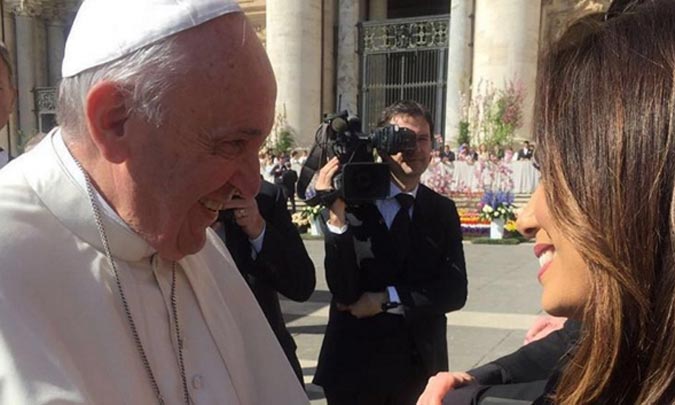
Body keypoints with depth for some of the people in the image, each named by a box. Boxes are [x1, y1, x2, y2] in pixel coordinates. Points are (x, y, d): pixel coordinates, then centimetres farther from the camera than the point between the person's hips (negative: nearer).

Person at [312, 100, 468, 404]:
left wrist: (387, 299, -14)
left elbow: (455, 292, -5)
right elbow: (344, 293, -18)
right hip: (355, 364, -3)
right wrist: (335, 215, -29)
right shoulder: (352, 200, -11)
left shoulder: (443, 210, 1)